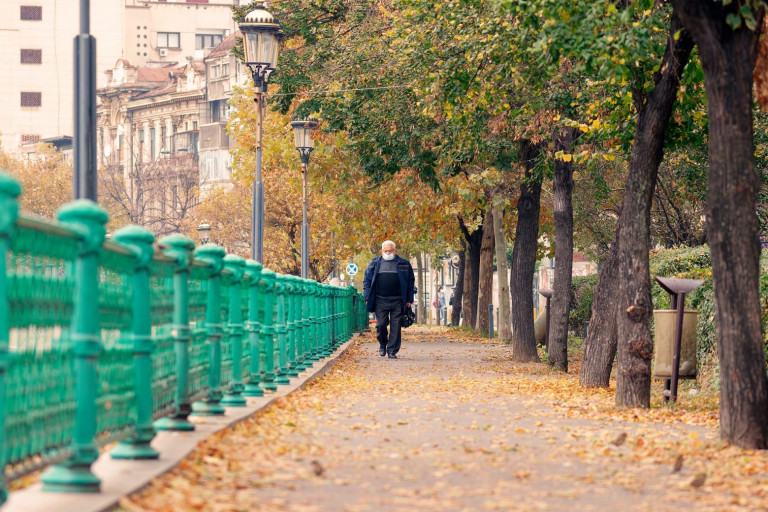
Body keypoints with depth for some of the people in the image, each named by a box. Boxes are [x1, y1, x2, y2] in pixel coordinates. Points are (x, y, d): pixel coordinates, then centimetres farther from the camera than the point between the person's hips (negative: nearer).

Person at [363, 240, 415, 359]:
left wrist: (409, 299, 4)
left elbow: (411, 281, 10)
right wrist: (367, 298, 2)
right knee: (381, 324, -2)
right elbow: (367, 280, 11)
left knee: (395, 327, -3)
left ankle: (392, 351, 3)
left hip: (397, 301, 0)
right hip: (380, 301, 0)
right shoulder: (374, 264, 10)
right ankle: (383, 344, 24)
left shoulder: (404, 264, 8)